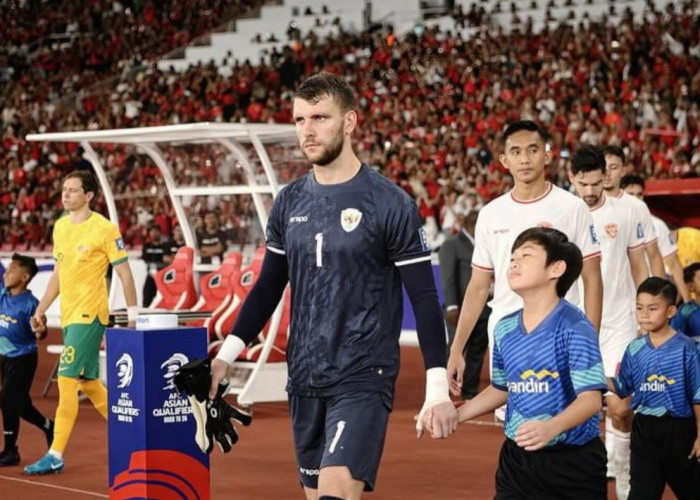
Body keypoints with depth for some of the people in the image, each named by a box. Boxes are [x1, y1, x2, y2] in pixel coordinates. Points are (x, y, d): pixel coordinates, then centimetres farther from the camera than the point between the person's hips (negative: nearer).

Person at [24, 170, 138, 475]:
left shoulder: (104, 229, -10)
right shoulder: (60, 227, 11)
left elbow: (124, 273, -7)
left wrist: (133, 314, -8)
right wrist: (42, 308, 18)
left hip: (89, 315, -8)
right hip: (69, 315, 8)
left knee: (67, 380, -12)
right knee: (88, 382, 13)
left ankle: (56, 456, -11)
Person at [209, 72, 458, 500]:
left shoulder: (390, 203, -9)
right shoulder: (289, 203, 7)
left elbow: (425, 298, -8)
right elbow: (269, 287, 17)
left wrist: (438, 389, -12)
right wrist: (227, 355, 10)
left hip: (363, 379, -6)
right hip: (304, 380, 6)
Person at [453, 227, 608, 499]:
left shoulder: (575, 327, -15)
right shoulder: (505, 329, 6)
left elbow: (591, 398, -21)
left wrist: (552, 427, -38)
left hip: (573, 460, -5)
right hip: (517, 456, 6)